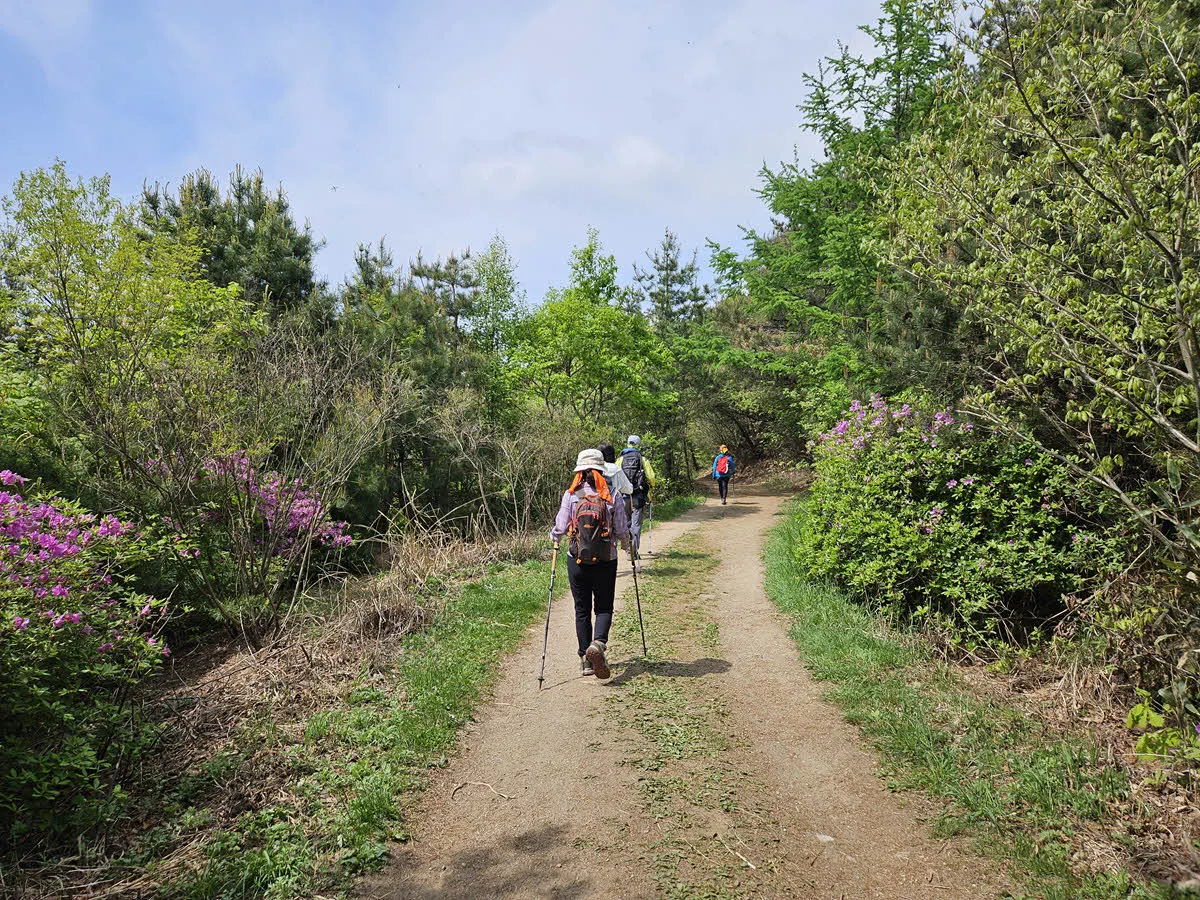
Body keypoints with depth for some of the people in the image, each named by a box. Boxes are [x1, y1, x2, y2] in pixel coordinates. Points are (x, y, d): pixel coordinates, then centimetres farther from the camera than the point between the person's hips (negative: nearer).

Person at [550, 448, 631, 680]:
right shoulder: (612, 496, -5)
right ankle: (598, 643, -16)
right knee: (604, 607, 11)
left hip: (577, 561, 1)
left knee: (582, 609, 13)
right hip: (606, 561, -1)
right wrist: (626, 545, 19)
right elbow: (622, 530, -3)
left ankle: (586, 660, 16)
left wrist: (553, 537, 21)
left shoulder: (570, 495, -5)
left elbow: (560, 528, -2)